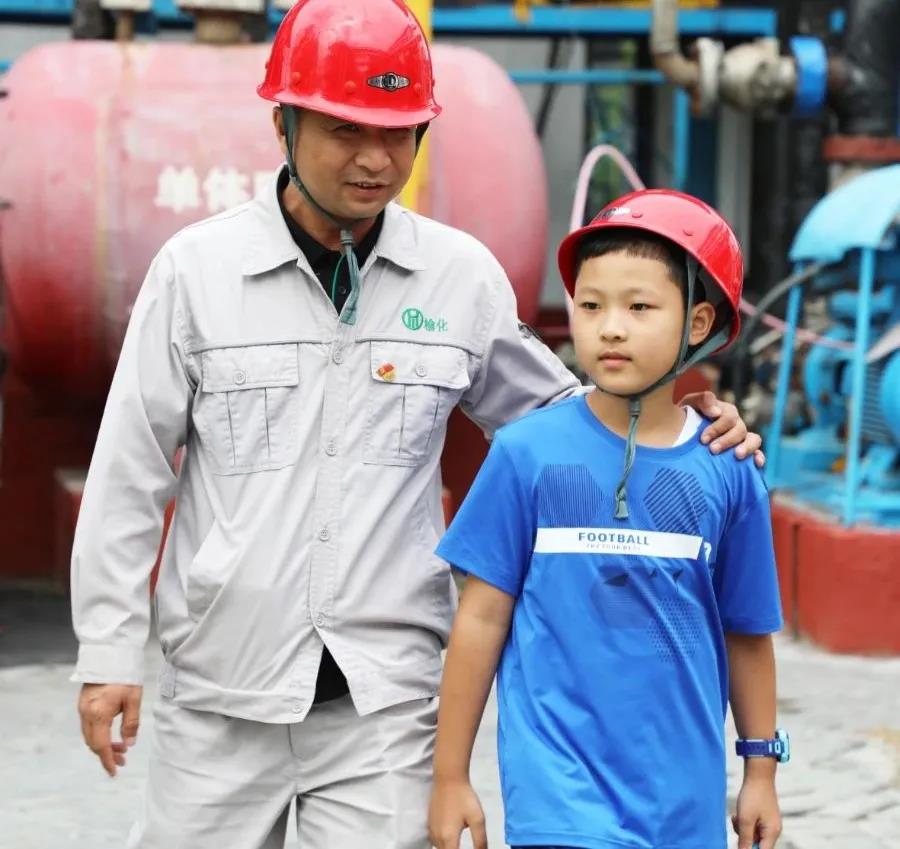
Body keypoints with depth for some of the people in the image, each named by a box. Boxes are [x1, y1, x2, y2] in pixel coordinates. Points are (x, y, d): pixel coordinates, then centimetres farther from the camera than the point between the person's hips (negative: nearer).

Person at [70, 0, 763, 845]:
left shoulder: (462, 275, 2)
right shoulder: (197, 266, -2)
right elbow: (129, 473, 2)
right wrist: (109, 652, 0)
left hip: (385, 693, 0)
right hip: (220, 691, 0)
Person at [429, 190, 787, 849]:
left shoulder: (727, 471, 0)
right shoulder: (529, 452, -4)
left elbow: (746, 632, 10)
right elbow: (483, 616, 0)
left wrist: (761, 772, 15)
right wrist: (451, 776, 3)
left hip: (684, 795, 3)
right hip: (560, 786, -2)